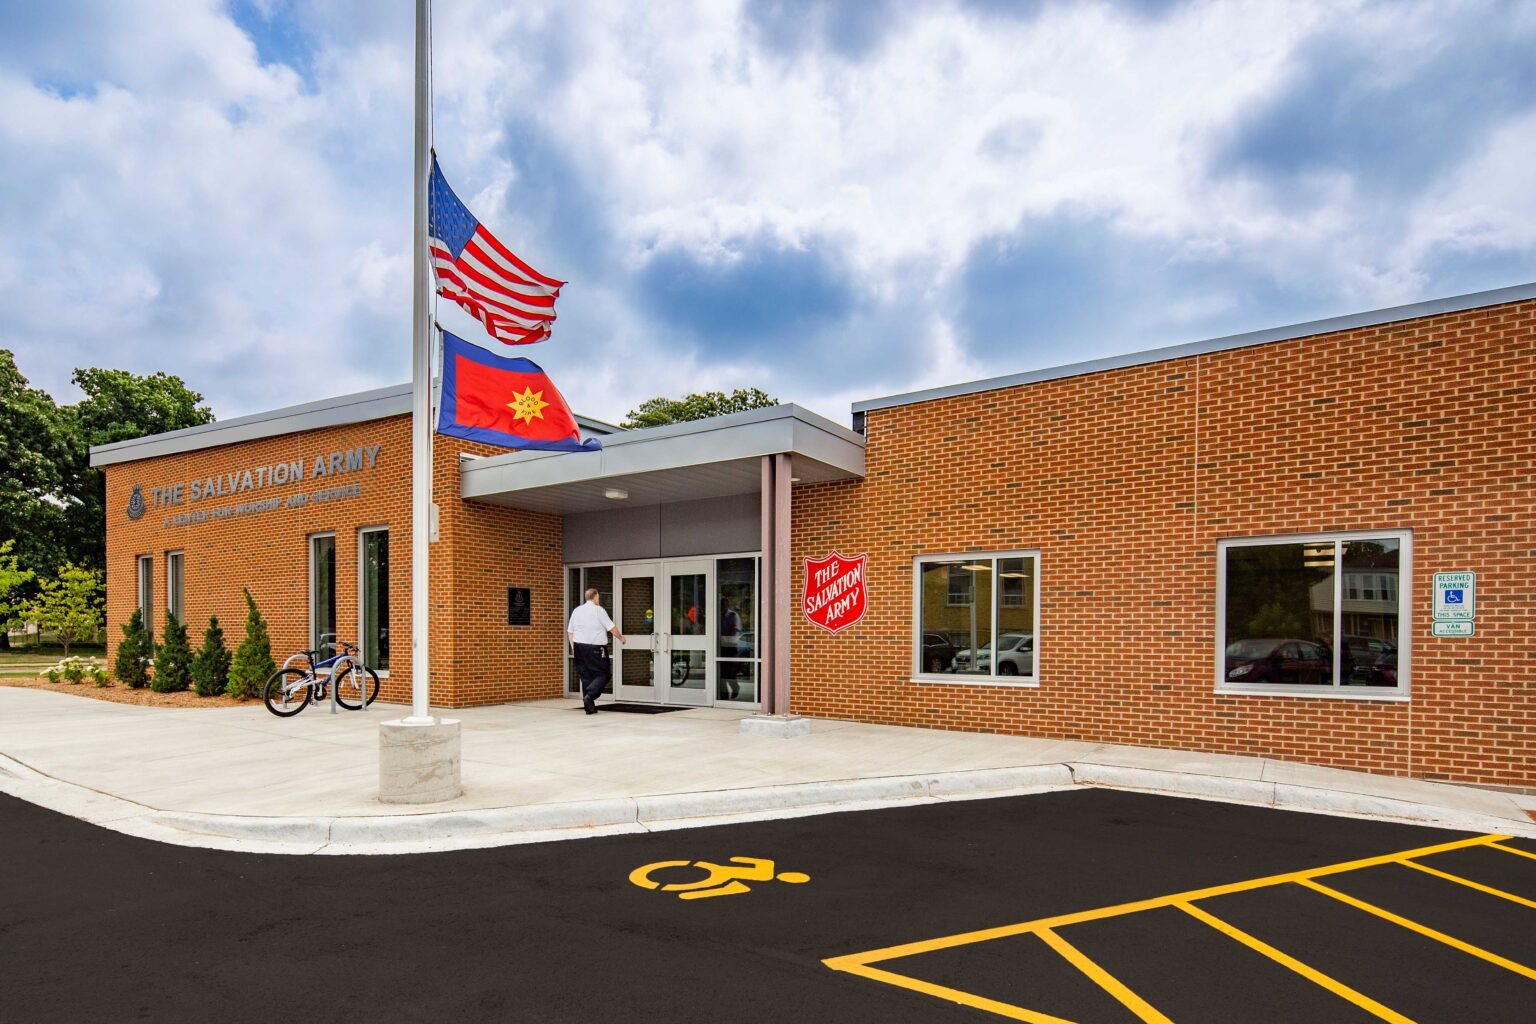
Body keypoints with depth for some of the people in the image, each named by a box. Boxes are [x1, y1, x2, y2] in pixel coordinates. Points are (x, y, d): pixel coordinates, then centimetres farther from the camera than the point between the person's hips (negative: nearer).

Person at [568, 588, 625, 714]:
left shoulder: (576, 611, 11)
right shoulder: (598, 610, -7)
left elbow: (570, 631, 12)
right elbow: (611, 627, -4)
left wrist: (573, 647, 18)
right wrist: (621, 637, 10)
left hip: (579, 647, 6)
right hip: (596, 648, -6)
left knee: (586, 676, 10)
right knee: (603, 674, 2)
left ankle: (590, 707, 9)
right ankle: (590, 695, -18)